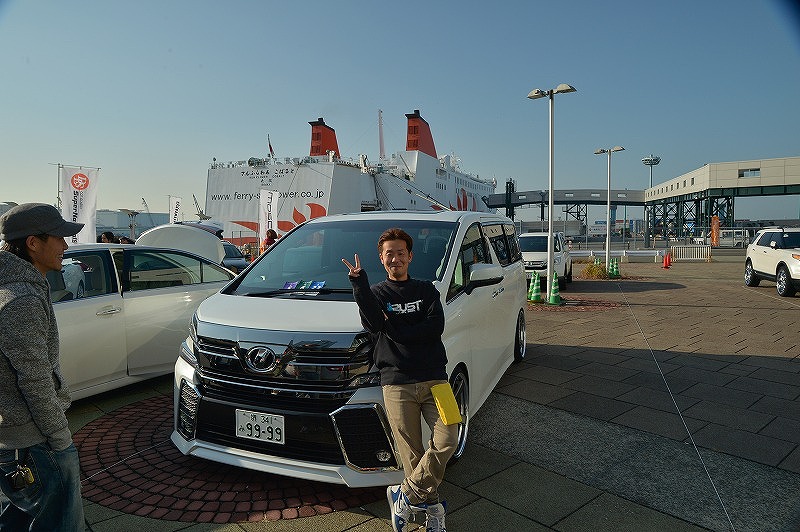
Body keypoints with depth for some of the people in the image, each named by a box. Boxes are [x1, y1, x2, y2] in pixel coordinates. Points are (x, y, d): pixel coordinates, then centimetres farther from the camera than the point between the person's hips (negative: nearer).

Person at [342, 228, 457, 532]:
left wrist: (395, 330, -8)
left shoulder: (427, 290, 13)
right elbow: (374, 324, -13)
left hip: (433, 378, 1)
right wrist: (359, 284, -23)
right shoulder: (376, 293, 10)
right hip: (397, 383, -1)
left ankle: (404, 495, 4)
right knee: (412, 453, 1)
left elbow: (436, 327, -4)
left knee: (447, 441, -13)